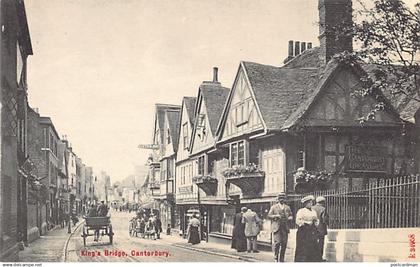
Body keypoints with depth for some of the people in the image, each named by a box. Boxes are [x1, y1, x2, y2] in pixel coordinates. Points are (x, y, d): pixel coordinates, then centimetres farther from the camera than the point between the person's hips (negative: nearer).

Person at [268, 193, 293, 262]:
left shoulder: (287, 207, 16)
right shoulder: (274, 207, 6)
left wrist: (289, 218, -1)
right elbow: (269, 215, 2)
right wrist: (276, 216, -14)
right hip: (276, 227, -3)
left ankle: (281, 259, 12)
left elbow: (291, 216, 21)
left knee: (284, 244, 2)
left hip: (285, 228, 3)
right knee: (277, 242, -15)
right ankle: (276, 256, 5)